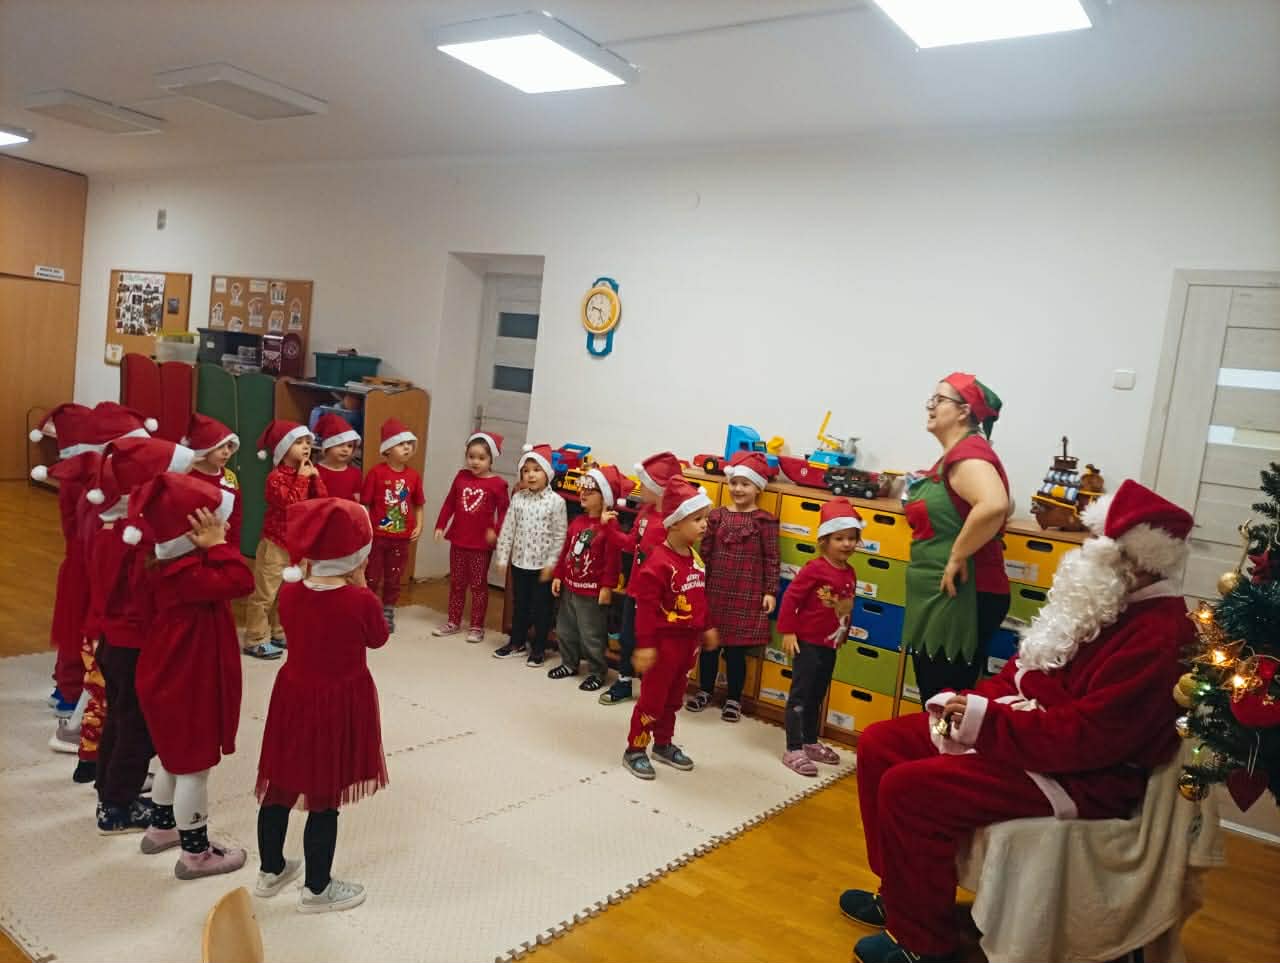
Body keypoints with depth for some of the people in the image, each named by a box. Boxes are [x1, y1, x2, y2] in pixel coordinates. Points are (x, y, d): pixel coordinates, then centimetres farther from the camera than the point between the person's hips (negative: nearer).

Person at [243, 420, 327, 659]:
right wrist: (302, 478, -22)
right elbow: (290, 504, -27)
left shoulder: (306, 473, 8)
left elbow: (323, 501, 3)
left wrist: (315, 477, -7)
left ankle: (281, 633, 29)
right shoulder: (276, 477, -16)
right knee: (264, 594, -3)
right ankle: (255, 641, 4)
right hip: (275, 544, -8)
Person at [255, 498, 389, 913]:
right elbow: (378, 639, -4)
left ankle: (271, 870, 38)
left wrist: (315, 574, 4)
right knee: (325, 798, 7)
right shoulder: (361, 601, -22)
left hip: (294, 695, 6)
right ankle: (317, 889, 21)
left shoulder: (289, 592, -8)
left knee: (279, 787, 19)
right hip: (341, 704, -5)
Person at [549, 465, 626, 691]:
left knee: (592, 635, 2)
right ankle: (569, 663, 36)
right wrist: (558, 576, 13)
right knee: (565, 629, 20)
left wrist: (607, 586, -19)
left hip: (593, 592, -8)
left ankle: (597, 672, 16)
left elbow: (612, 560, -19)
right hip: (570, 587, 8)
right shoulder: (577, 522, 7)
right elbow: (566, 551, 13)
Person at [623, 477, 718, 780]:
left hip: (688, 639, 8)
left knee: (673, 697, 20)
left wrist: (706, 627, 19)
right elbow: (646, 606, -21)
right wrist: (645, 644, -20)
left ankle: (663, 744, 36)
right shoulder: (659, 561, -22)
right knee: (653, 698, 4)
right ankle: (635, 749, 19)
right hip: (665, 641, -8)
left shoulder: (696, 557, 3)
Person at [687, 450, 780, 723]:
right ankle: (705, 690, 31)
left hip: (746, 596, -3)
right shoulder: (717, 515, 3)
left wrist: (770, 592, -6)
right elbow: (704, 552, 7)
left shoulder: (764, 521, -6)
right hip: (715, 591, 3)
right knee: (709, 644, 13)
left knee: (736, 649, 6)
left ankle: (733, 698, 22)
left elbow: (771, 559, -4)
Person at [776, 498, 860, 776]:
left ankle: (810, 743, 32)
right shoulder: (814, 569, -18)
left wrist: (843, 635, 16)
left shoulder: (849, 573, 4)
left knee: (818, 695, 18)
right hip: (807, 642, -7)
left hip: (830, 645, 7)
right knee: (800, 695, -1)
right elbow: (791, 598, -17)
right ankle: (793, 750, 4)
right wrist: (788, 631, -17)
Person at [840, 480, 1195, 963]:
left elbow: (1087, 737, -28)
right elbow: (1025, 669, 14)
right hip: (1024, 731, 10)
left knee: (907, 789, -24)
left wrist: (986, 721, -24)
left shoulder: (1158, 637, -21)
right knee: (880, 743, 4)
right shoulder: (1106, 603, 9)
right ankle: (902, 893, 18)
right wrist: (971, 702, -3)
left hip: (1082, 777, -10)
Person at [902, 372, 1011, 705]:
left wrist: (957, 557, -26)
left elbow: (994, 506, -36)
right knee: (934, 697, 17)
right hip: (942, 597, 10)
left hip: (960, 597, -10)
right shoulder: (957, 454, 15)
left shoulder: (968, 453, -17)